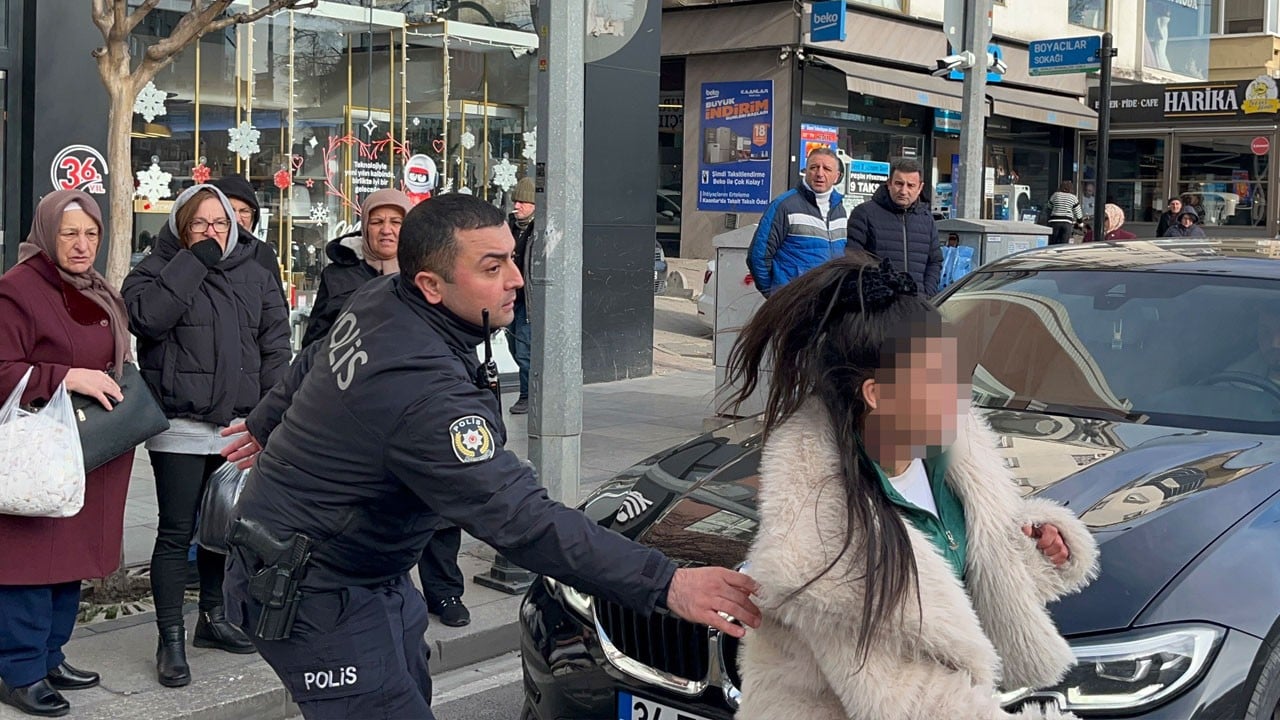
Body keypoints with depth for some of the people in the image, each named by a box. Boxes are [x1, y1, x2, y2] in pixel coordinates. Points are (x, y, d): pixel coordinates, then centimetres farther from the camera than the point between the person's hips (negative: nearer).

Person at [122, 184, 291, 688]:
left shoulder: (254, 275, 12)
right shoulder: (158, 269, 0)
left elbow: (275, 340, 11)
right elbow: (146, 317, -21)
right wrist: (193, 262, -17)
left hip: (239, 425, 5)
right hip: (181, 426, -5)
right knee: (177, 533, -3)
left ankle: (213, 619, 31)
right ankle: (171, 641, 4)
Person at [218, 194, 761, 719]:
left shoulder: (379, 300, -5)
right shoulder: (426, 393, -35)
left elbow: (315, 361, 15)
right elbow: (521, 520, -39)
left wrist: (267, 425, 35)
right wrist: (667, 585, -40)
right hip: (315, 592, -10)